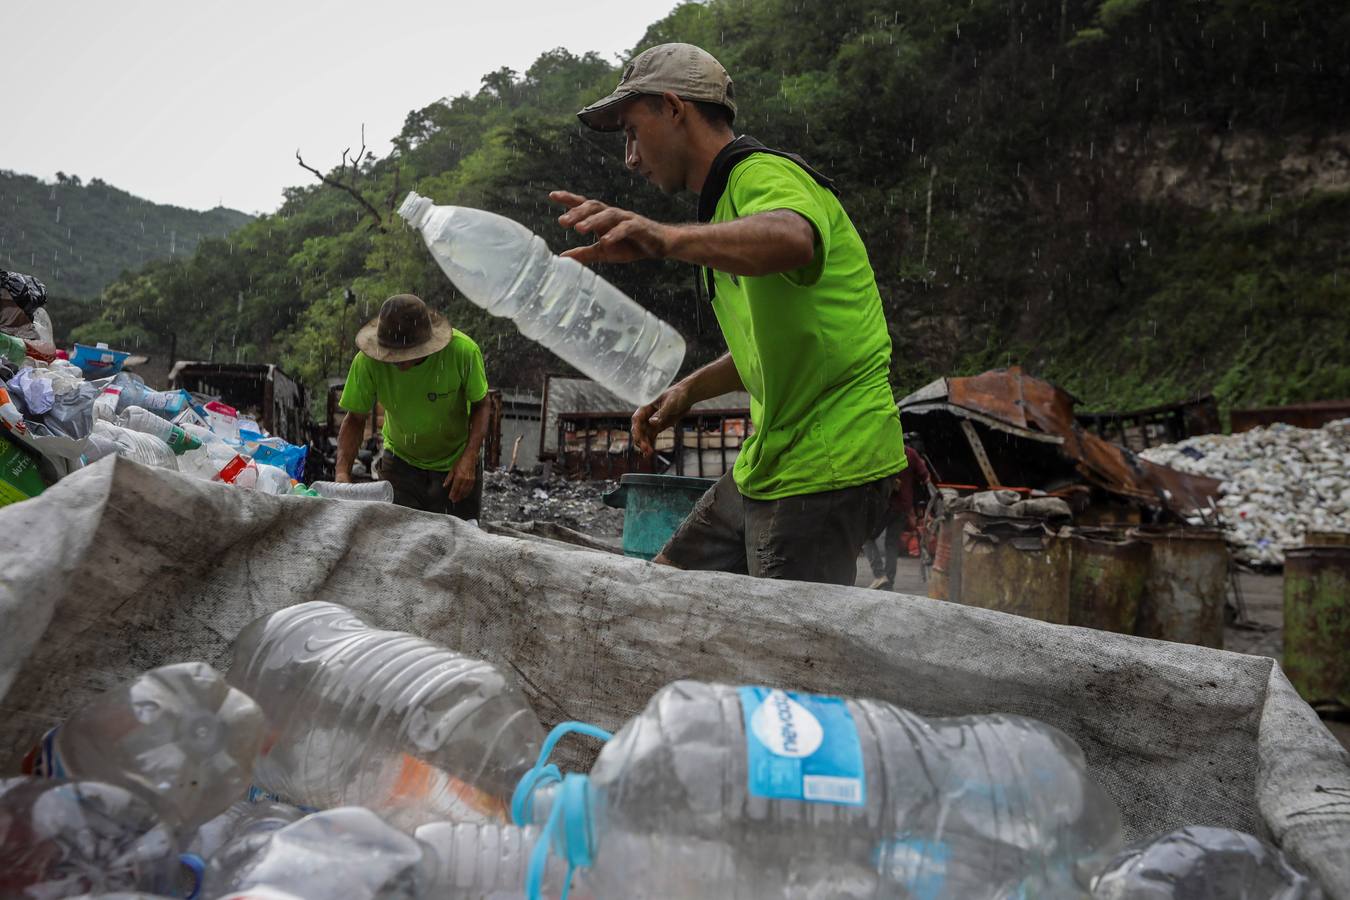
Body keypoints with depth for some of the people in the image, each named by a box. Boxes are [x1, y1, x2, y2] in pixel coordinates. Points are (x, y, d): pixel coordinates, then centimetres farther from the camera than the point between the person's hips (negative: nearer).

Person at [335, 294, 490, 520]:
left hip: (456, 465, -1)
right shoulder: (368, 361, -24)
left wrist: (469, 458, -26)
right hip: (400, 461, 1)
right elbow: (355, 419, -11)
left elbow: (480, 406, -13)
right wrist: (342, 472, -25)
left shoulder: (463, 351, -28)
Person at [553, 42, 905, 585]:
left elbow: (793, 238, -39)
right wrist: (688, 391, 14)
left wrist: (666, 239, -53)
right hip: (767, 465, 10)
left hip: (823, 472, -10)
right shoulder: (727, 198, 20)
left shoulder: (762, 174, -12)